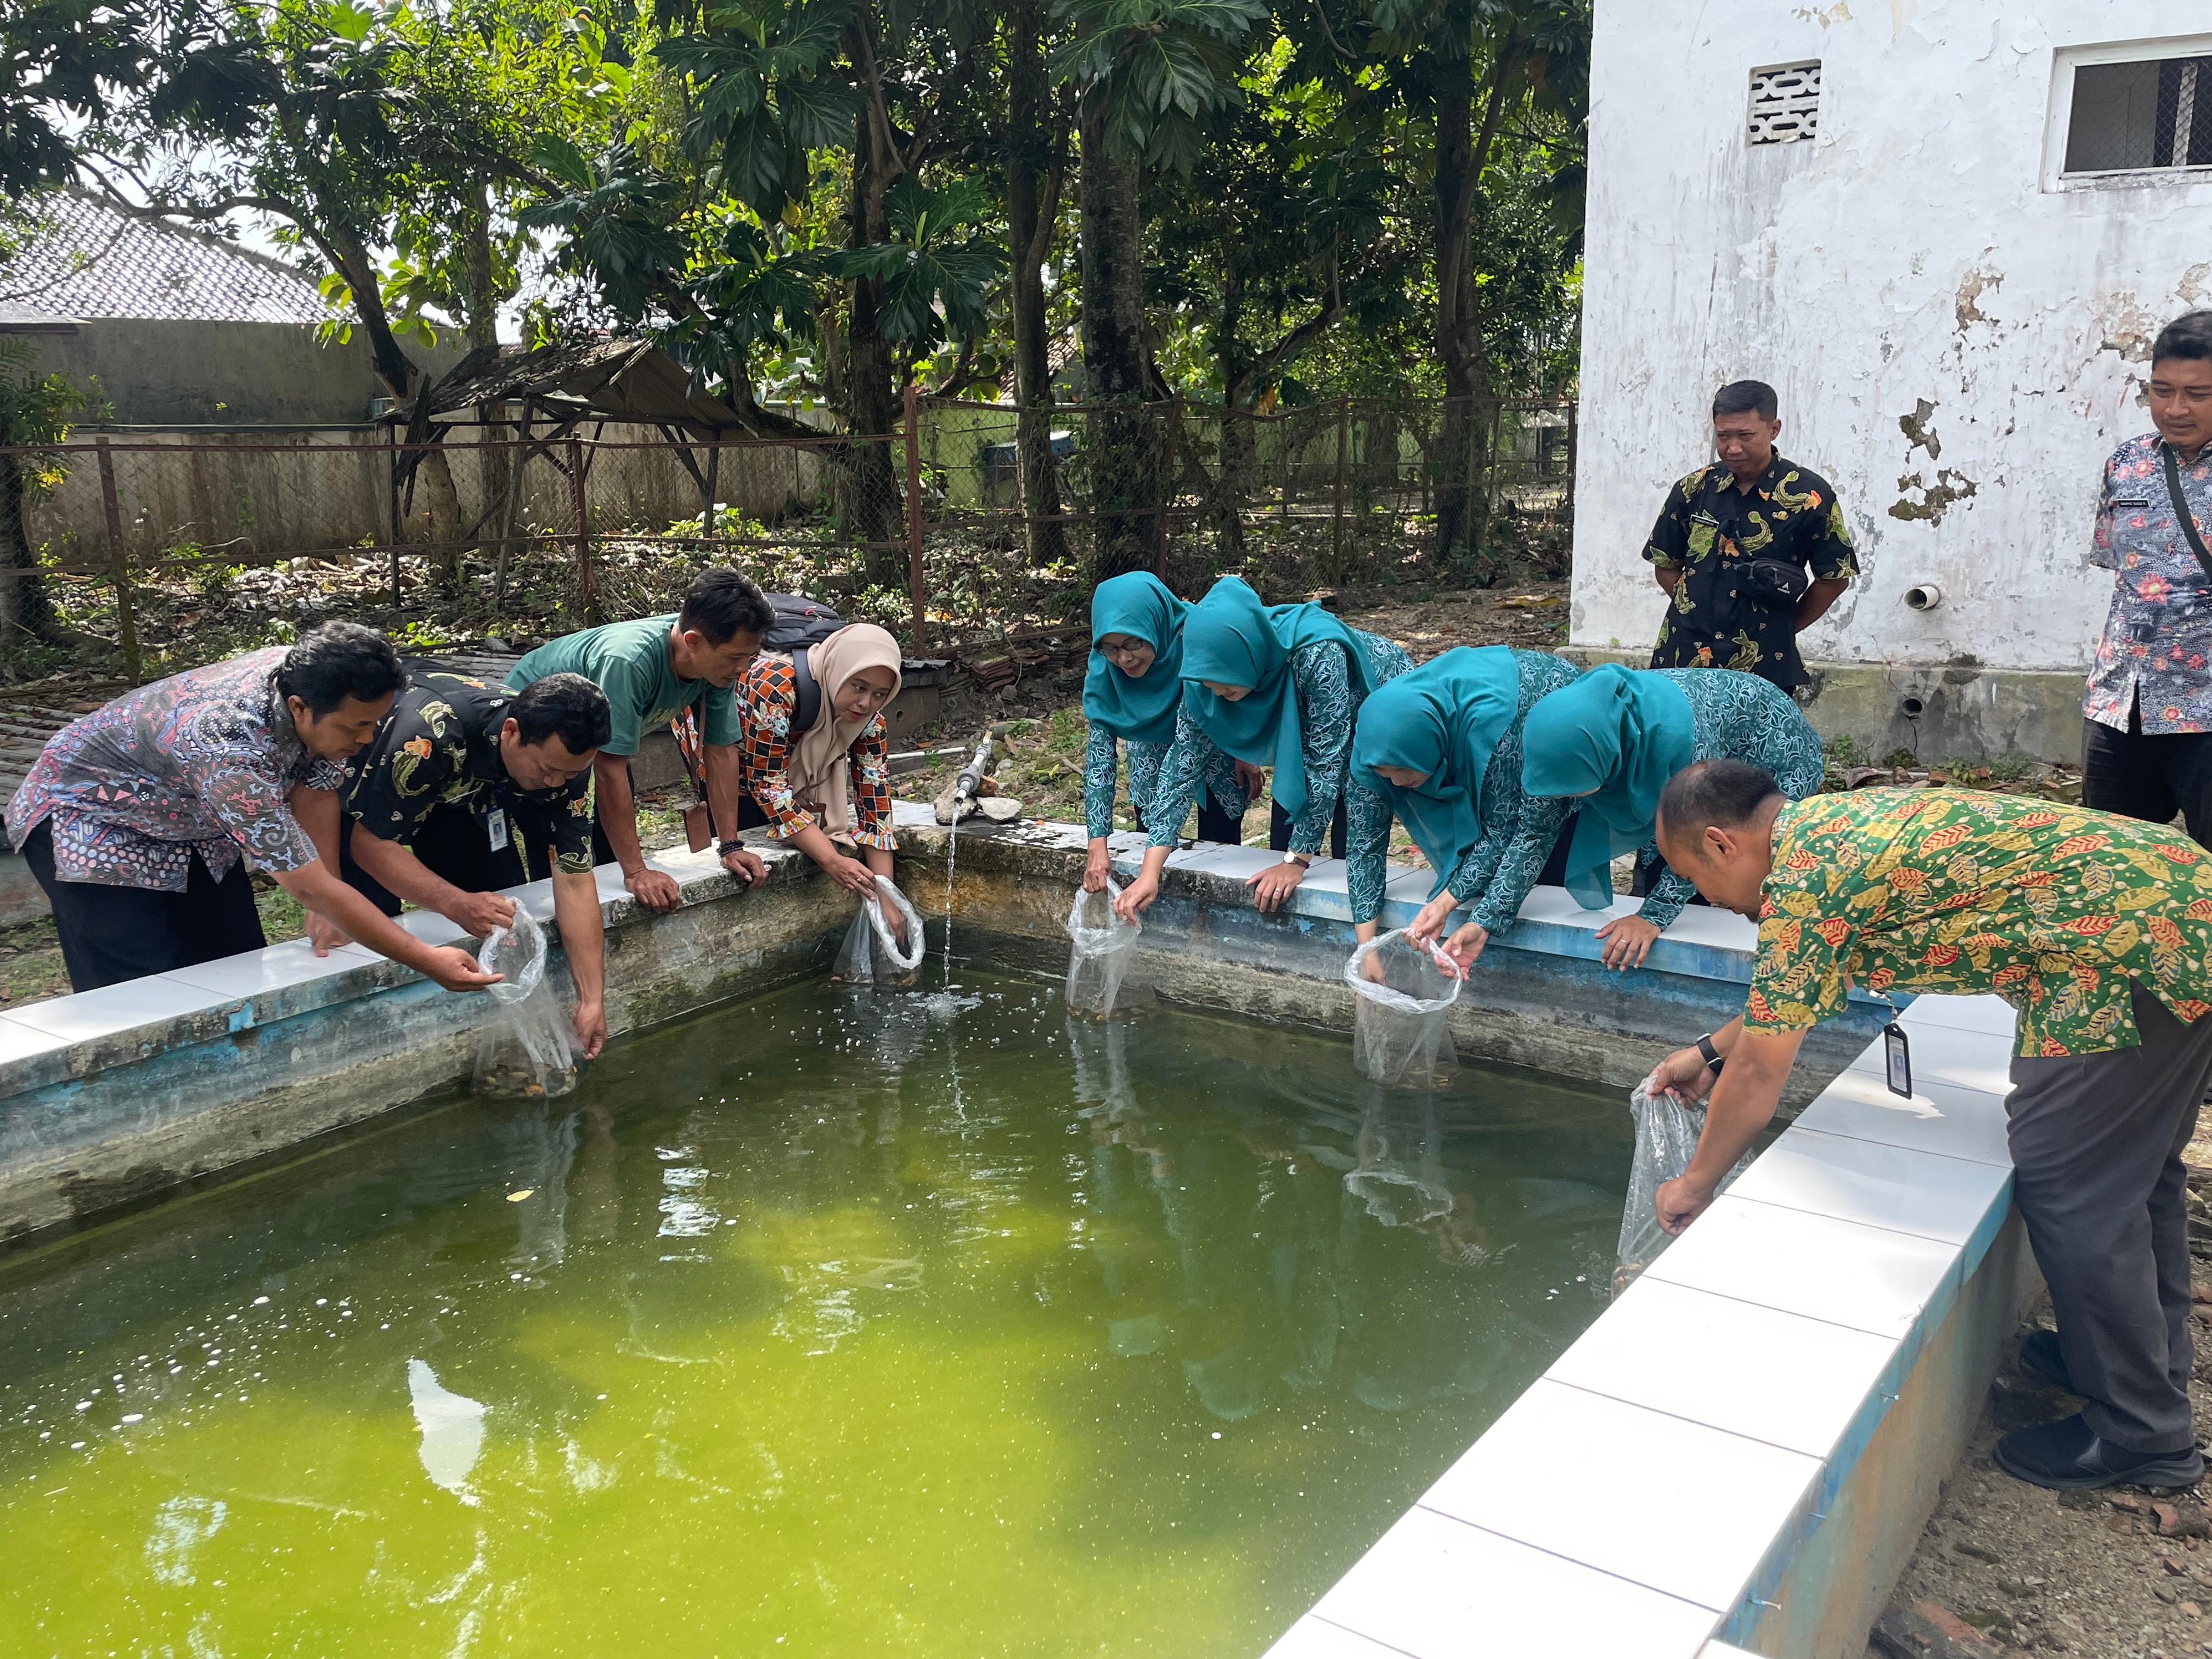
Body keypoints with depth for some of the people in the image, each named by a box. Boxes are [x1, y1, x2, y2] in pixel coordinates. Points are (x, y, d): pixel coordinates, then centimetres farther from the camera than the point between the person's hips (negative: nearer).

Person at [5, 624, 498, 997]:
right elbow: (310, 887, -39)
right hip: (87, 822, -7)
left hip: (190, 823, 8)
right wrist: (427, 961, -37)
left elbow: (315, 794, -9)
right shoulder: (231, 751, -42)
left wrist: (325, 912, -14)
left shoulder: (309, 678, -22)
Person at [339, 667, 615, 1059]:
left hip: (459, 790, 5)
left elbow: (574, 879, -24)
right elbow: (370, 844, -35)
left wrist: (592, 999, -29)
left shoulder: (565, 755, -27)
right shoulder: (431, 734, -43)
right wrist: (457, 904, -51)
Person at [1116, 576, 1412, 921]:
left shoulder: (1317, 654, -42)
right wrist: (1149, 873, -28)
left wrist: (1296, 862, -31)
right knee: (1282, 844, 0)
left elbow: (1326, 762, -36)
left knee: (1352, 854, -12)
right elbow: (1185, 761, -22)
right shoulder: (1210, 672, -26)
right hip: (1306, 726, 5)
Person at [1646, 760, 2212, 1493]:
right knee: (2133, 1161, 22)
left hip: (2134, 954, -10)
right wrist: (1711, 1050, 36)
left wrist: (1694, 1185, 7)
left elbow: (1759, 1075, -7)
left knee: (2072, 1186, 0)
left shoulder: (1805, 876, -15)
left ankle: (2141, 1434, 15)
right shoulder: (1832, 825, 14)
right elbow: (1788, 988, 31)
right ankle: (2149, 1360, 40)